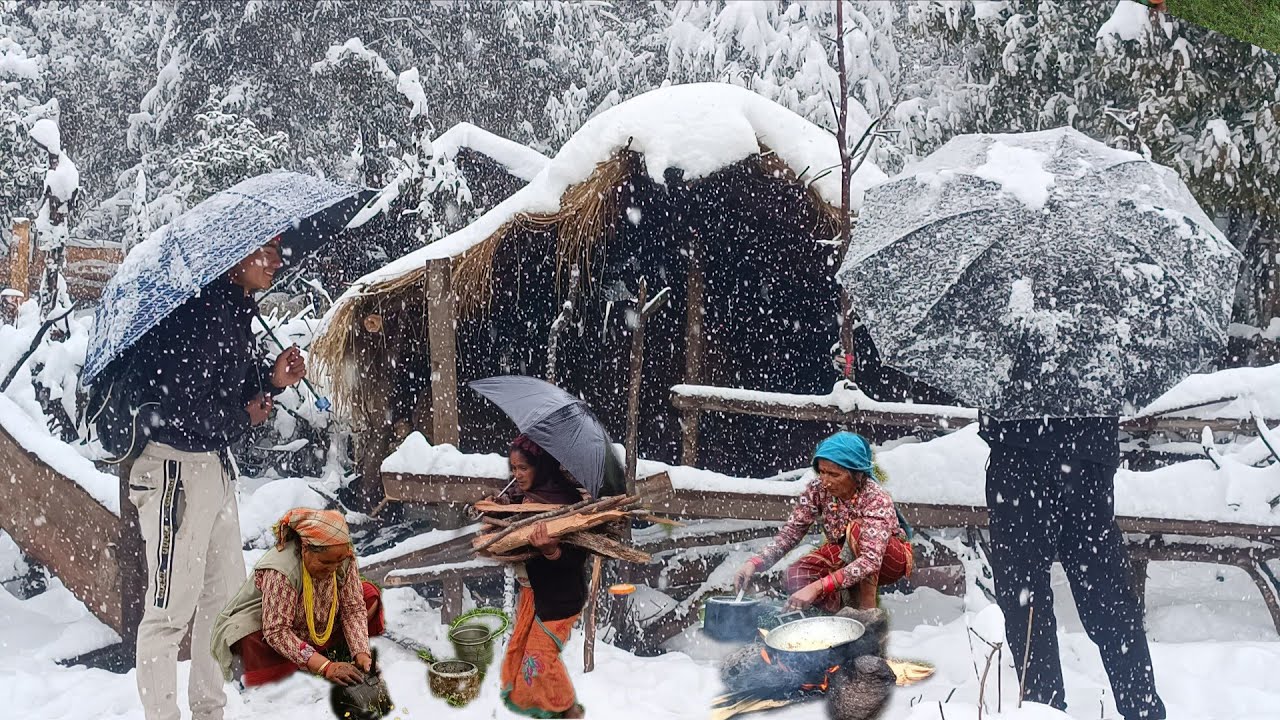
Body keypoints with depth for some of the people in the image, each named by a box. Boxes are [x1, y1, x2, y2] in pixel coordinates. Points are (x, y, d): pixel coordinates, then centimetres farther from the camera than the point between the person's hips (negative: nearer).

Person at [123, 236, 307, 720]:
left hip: (215, 463, 10)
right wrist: (242, 419, -11)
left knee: (225, 596, 16)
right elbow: (181, 401, -24)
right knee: (172, 606, -3)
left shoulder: (238, 310, 13)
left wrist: (272, 379, 1)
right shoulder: (203, 309, -18)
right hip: (176, 466, -10)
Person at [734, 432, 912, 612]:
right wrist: (755, 563, -36)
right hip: (847, 554, 4)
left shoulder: (876, 499, -33)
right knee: (797, 577, -25)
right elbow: (791, 531, -18)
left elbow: (870, 561, -44)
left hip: (889, 558, -4)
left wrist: (818, 587, -53)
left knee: (856, 529, -35)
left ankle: (868, 608, -21)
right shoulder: (818, 489, -19)